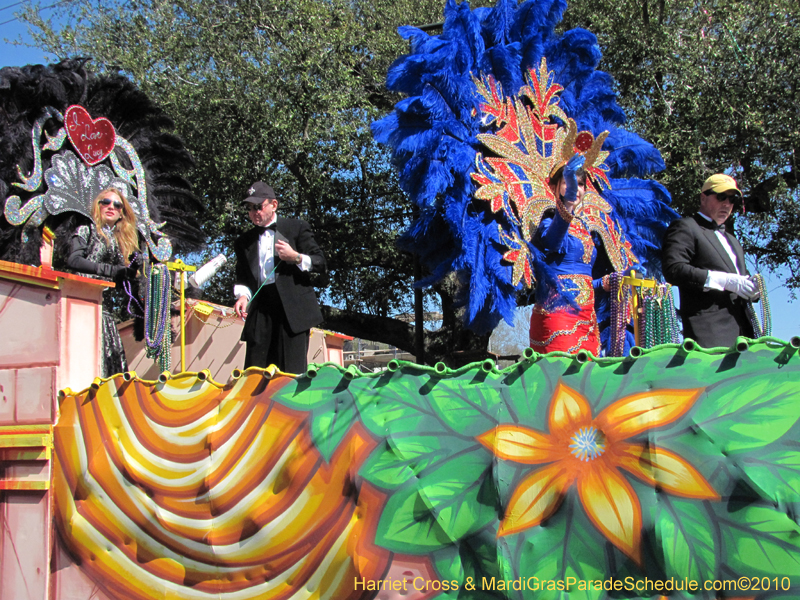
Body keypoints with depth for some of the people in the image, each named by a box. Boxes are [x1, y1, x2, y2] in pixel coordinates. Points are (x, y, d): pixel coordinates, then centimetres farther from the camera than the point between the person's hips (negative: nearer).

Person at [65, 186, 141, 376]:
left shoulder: (121, 240, 24)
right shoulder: (86, 231, 8)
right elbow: (73, 260, -10)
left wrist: (132, 269, -2)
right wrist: (111, 270, -13)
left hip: (104, 303, 6)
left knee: (113, 353, -6)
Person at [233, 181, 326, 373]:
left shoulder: (297, 228, 12)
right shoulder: (244, 242, 22)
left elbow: (320, 263, 8)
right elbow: (243, 277, 19)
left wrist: (296, 258, -9)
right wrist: (243, 295, -2)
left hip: (293, 307, -3)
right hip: (260, 311, 3)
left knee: (293, 372, -7)